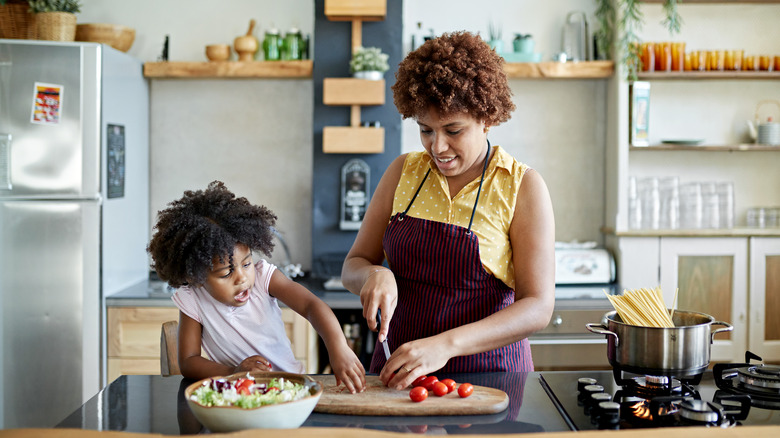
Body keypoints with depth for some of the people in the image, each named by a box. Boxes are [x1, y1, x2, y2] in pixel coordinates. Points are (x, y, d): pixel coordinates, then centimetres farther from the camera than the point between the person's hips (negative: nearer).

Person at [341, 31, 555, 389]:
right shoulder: (403, 172, 7)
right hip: (398, 368, 3)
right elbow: (353, 266, 12)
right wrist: (375, 275, -12)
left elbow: (538, 308, -11)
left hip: (487, 372, -3)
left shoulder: (523, 188, -4)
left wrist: (446, 344, -23)